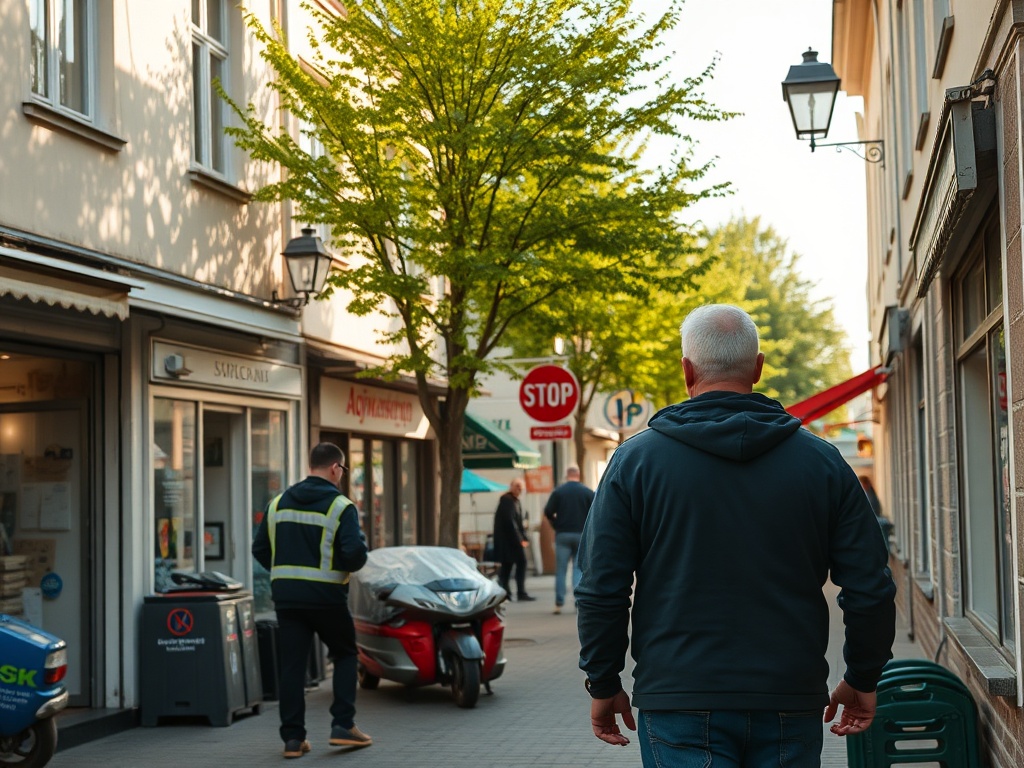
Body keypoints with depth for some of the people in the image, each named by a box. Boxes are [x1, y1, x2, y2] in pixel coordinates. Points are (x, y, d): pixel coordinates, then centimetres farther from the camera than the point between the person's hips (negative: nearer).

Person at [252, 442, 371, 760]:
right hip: (326, 596, -4)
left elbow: (260, 550, 9)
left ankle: (293, 737, 6)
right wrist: (361, 542, 3)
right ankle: (343, 725, 8)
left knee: (292, 665, 6)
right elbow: (355, 555, -19)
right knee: (345, 656, 15)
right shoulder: (341, 507, -10)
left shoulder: (278, 504, 7)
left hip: (286, 596, 4)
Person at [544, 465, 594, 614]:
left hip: (562, 534, 0)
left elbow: (548, 512, -7)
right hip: (581, 535, 0)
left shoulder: (558, 491, -3)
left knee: (560, 570, 4)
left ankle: (559, 604, 2)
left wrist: (557, 525, 9)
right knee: (579, 568, 6)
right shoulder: (588, 492, -2)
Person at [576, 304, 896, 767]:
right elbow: (871, 590, 5)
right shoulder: (822, 461, 3)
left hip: (679, 705, -2)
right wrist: (862, 679, 18)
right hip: (790, 708, 2)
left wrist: (603, 686, 10)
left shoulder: (635, 459, -1)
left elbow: (600, 592, -1)